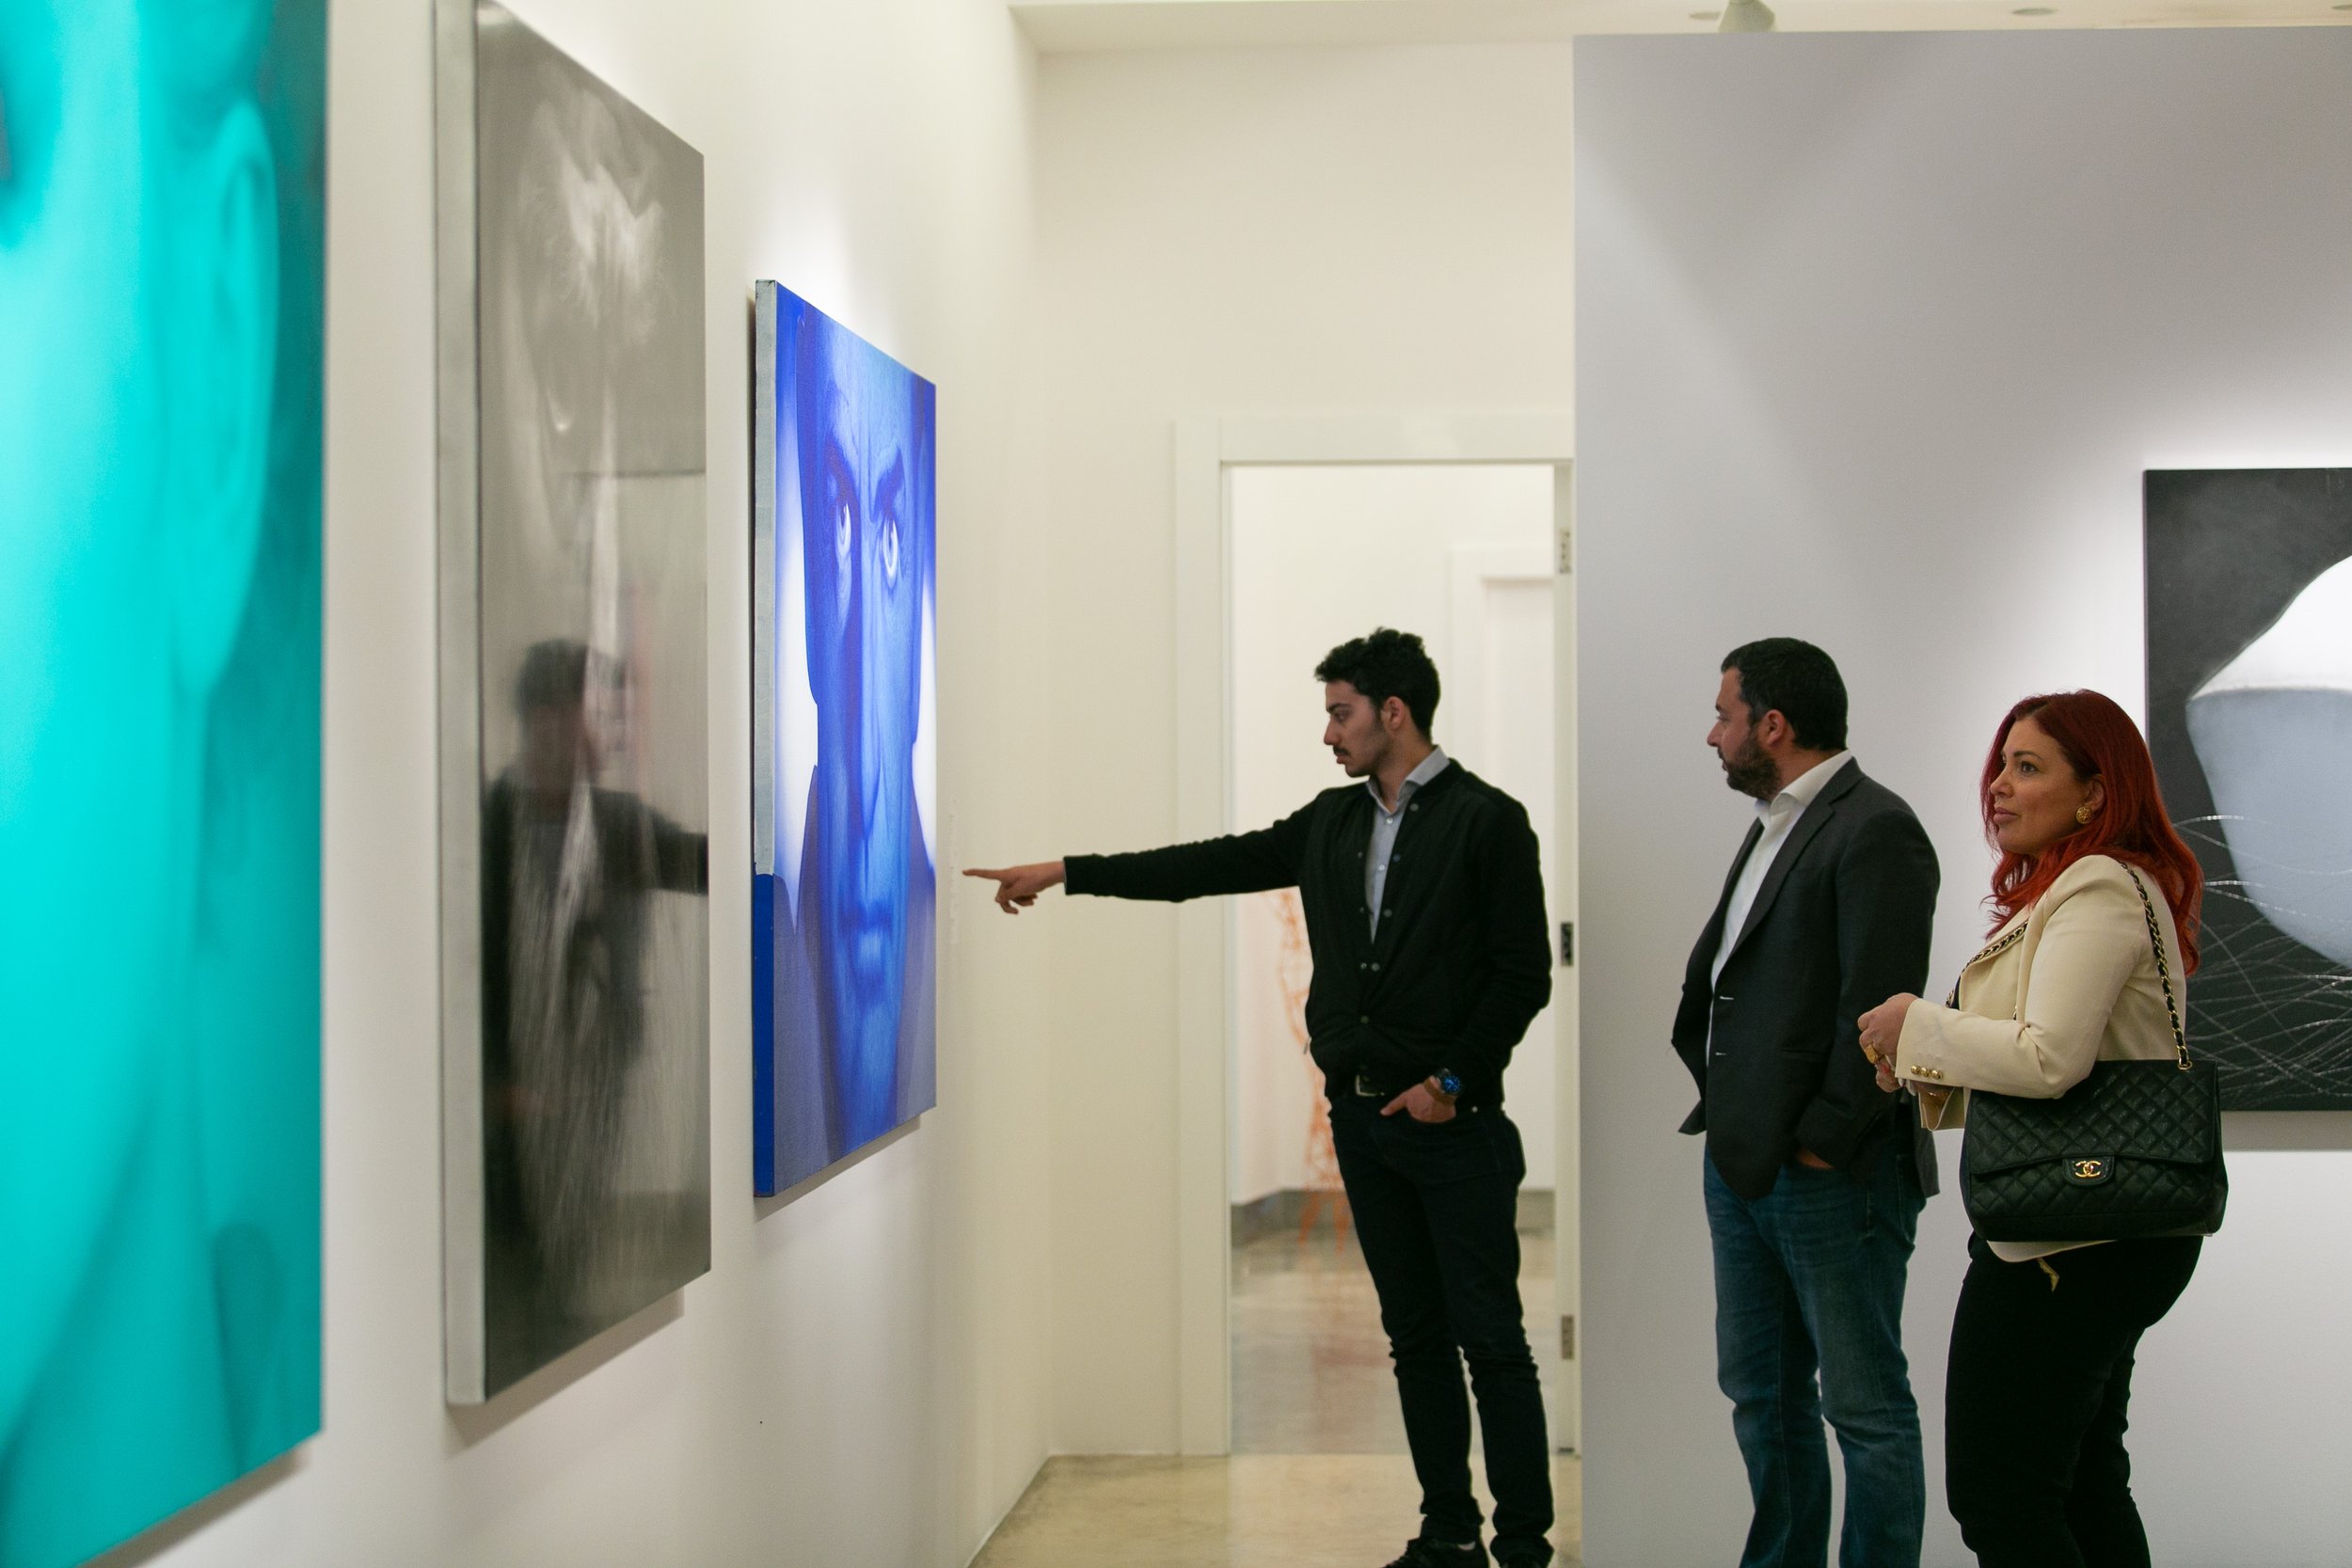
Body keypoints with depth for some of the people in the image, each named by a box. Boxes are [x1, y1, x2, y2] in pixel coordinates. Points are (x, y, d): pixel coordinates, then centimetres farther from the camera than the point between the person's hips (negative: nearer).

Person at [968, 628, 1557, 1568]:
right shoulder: (1331, 823, 11)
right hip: (1361, 1117, 6)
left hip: (1452, 1121, -6)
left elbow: (1523, 977, -9)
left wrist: (1451, 1080, -13)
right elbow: (1212, 867, 13)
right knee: (1415, 1337, 11)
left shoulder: (1487, 822, -8)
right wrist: (1064, 874, 11)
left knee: (1489, 1340, -3)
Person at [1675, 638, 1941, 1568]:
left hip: (1831, 1174, -10)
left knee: (1864, 1405, 0)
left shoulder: (1874, 830, -14)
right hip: (1742, 1162, 10)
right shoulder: (1773, 824, 16)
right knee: (1761, 1396, 17)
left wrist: (1823, 1140, -17)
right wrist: (1723, 1107, 10)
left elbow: (1877, 1005, -20)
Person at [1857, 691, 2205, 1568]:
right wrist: (1926, 1067, 6)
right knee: (2084, 1486, 19)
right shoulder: (2075, 888, 17)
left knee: (1997, 1496, -7)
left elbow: (2052, 1057, -28)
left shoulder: (2099, 890, -17)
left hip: (2064, 1250, -11)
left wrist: (1918, 1026, -14)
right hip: (2109, 1234, 11)